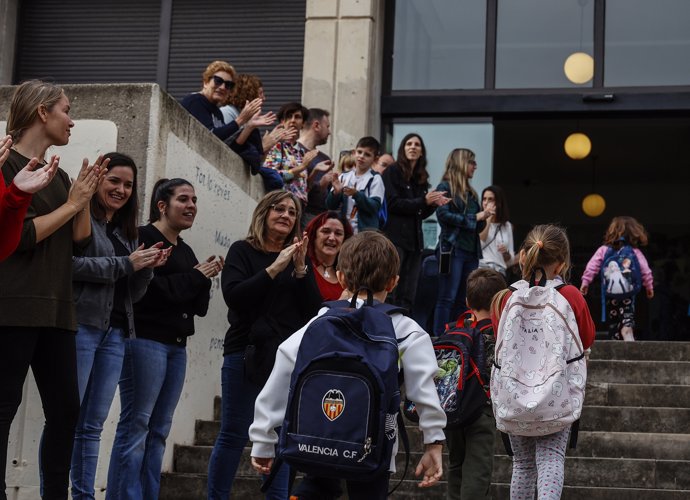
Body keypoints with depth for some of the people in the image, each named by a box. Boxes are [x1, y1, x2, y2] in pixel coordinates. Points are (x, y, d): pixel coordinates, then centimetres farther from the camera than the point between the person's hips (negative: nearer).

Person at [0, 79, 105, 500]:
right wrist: (71, 203, -8)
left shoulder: (58, 174, 15)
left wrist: (86, 196, 1)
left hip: (56, 309, 8)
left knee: (65, 409, 8)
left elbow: (80, 241, 13)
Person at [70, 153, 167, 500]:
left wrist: (146, 268, 1)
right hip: (82, 326, -7)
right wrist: (126, 263, -12)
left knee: (93, 425, 8)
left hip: (115, 333, 7)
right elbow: (68, 262, -18)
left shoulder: (127, 232, 21)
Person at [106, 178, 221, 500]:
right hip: (145, 340, -8)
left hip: (177, 346, 8)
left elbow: (199, 306, 19)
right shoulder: (143, 238, -4)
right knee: (136, 424, -10)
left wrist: (205, 278, -1)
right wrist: (195, 276, -7)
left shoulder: (186, 251, 19)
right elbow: (147, 289, -17)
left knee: (159, 430, 6)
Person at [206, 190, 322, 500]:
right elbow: (233, 296, -11)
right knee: (233, 435, -3)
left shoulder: (297, 256, 13)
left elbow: (314, 310, 4)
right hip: (246, 354, -3)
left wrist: (300, 270, -9)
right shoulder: (243, 251, 4)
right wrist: (274, 269, -15)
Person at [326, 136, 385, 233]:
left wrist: (356, 194, -24)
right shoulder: (344, 177, 8)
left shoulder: (375, 179, -2)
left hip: (366, 232, -4)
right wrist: (336, 193, -14)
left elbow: (375, 207, -12)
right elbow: (331, 206, 6)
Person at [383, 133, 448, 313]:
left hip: (415, 239, 6)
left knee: (408, 296, 3)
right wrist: (423, 201, -14)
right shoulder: (393, 172, 1)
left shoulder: (422, 178, 18)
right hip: (395, 236, -6)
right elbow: (393, 203, -11)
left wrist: (434, 203, -1)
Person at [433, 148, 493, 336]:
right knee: (447, 299, -7)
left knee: (464, 300, 6)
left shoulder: (471, 192, 19)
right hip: (453, 248, -7)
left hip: (471, 250, 7)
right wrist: (475, 217, -10)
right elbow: (443, 215, -13)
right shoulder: (445, 187, 0)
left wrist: (484, 216, -1)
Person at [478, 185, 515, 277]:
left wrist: (506, 252, -4)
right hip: (481, 267, -3)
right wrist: (488, 220, -5)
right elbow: (477, 245, -10)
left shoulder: (507, 226, 17)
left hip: (499, 270, 3)